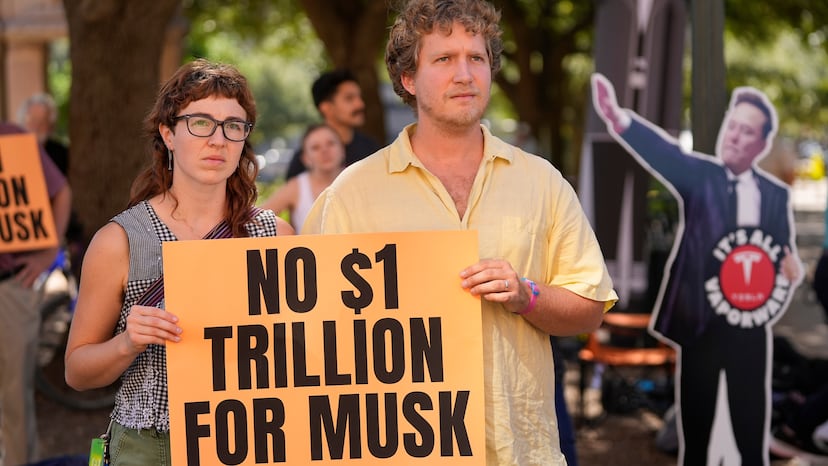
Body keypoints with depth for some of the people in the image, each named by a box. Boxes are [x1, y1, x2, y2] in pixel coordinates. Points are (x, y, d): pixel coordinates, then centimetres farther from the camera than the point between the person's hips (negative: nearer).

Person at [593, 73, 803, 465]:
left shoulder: (775, 194, 8)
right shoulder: (699, 174, -1)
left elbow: (786, 254, 15)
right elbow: (663, 152, -21)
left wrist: (791, 268, -11)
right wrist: (619, 119, -42)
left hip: (750, 327, 2)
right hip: (699, 323, -2)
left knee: (751, 430, 6)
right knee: (695, 428, 5)